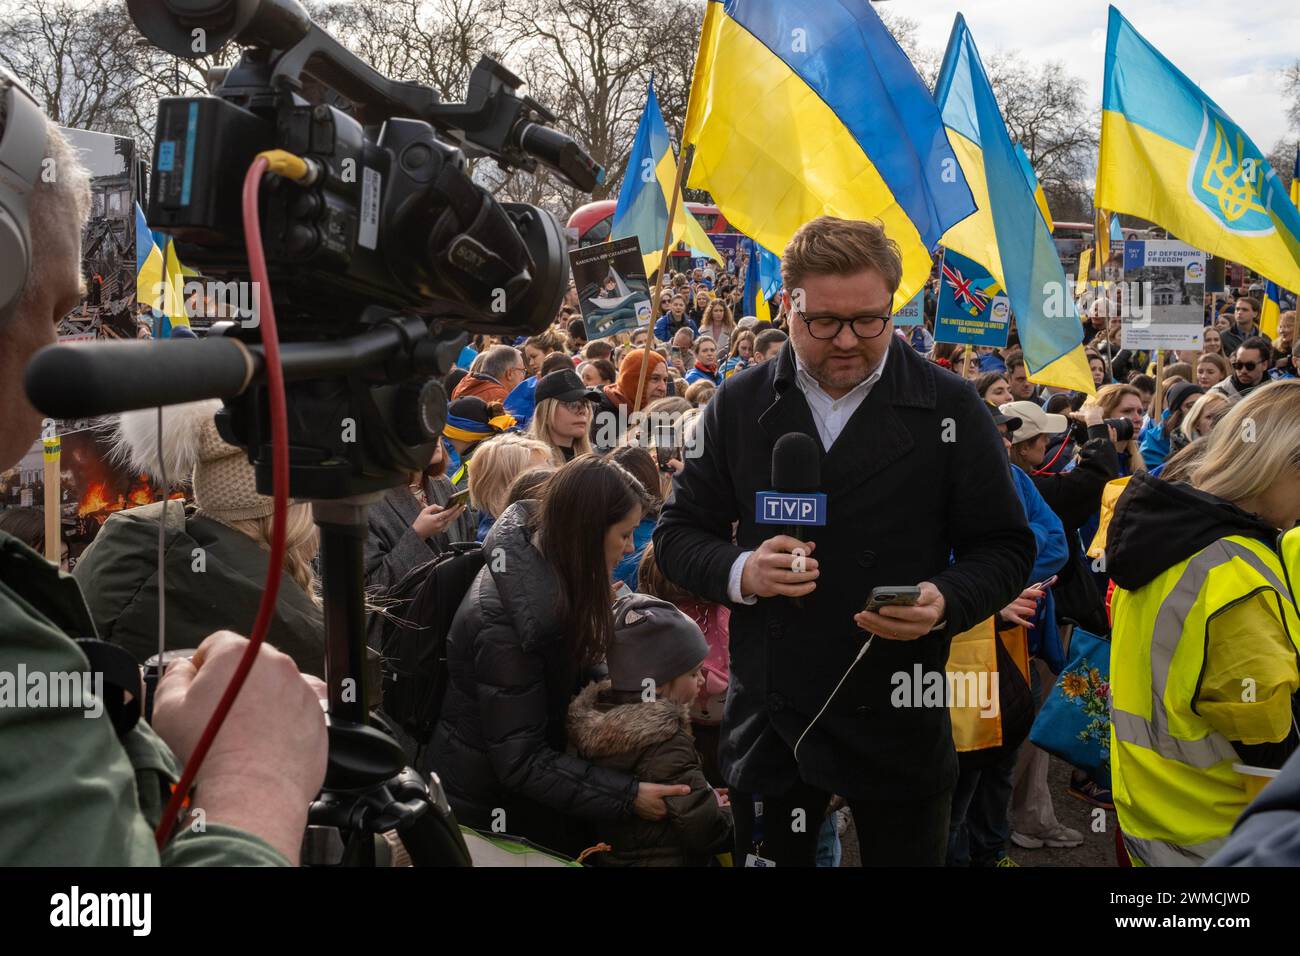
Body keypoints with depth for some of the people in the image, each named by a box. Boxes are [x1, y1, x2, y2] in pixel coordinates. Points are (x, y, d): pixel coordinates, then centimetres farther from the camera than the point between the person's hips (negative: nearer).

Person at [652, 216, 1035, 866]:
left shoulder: (951, 410, -2)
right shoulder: (738, 406, 3)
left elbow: (1004, 548, 2)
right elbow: (677, 534, 7)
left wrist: (946, 602, -19)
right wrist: (740, 571, -14)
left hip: (899, 729, -1)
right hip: (768, 725, 2)